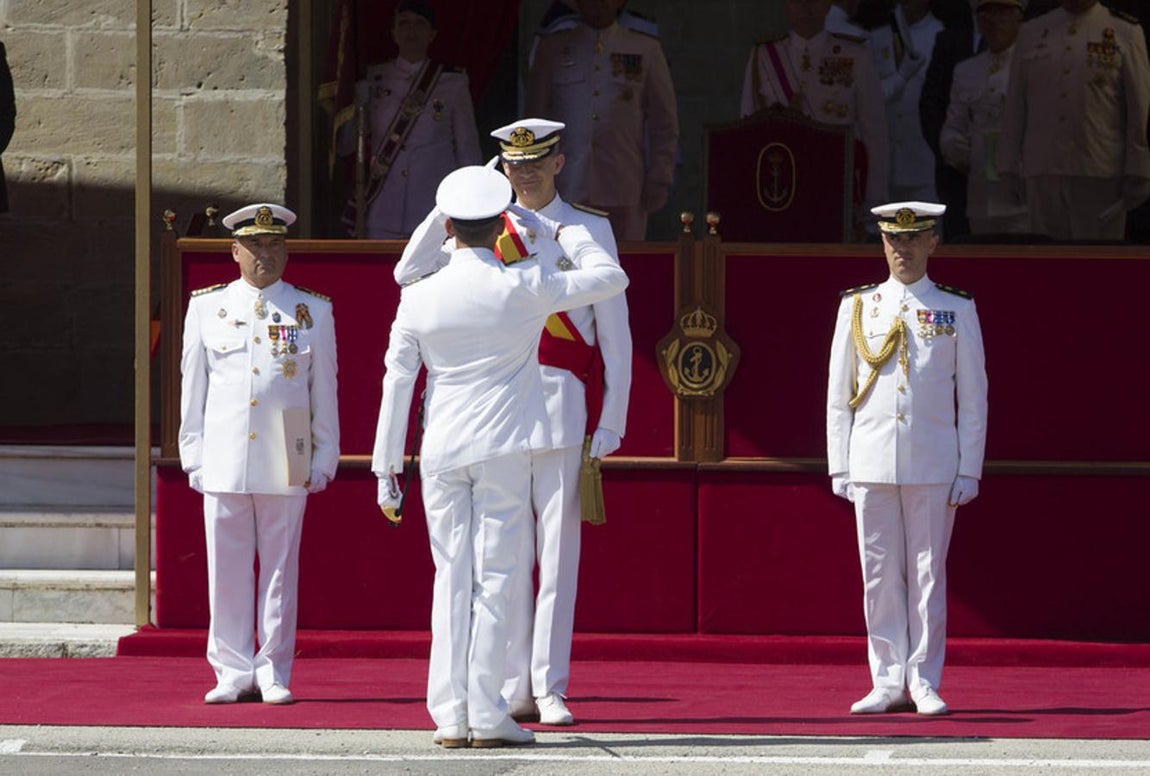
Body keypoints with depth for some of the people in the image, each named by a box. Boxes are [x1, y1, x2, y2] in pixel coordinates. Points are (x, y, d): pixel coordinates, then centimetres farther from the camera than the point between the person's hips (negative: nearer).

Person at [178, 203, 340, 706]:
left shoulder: (313, 312, 8)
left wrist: (324, 459, 6)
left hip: (285, 465, -1)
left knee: (280, 570, 2)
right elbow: (192, 387, 12)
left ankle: (274, 673, 8)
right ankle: (233, 673, 7)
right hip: (224, 464, 1)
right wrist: (193, 456, 8)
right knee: (227, 570, 1)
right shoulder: (206, 308, 10)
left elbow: (324, 392, 9)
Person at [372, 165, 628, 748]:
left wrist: (387, 466, 10)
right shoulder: (524, 288, -5)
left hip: (442, 453, 2)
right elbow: (610, 278, 6)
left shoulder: (419, 299, 1)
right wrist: (563, 233, 21)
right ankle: (486, 716, -3)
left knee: (451, 579, 8)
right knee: (495, 578, 0)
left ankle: (450, 715, 4)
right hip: (504, 448, -2)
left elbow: (397, 382, 4)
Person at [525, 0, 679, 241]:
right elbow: (536, 119, 14)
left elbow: (665, 124, 11)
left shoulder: (646, 50, 10)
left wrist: (659, 183, 5)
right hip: (567, 191, 0)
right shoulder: (552, 48, 12)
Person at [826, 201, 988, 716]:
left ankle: (924, 682, 6)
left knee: (928, 576, 1)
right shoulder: (858, 308, 8)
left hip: (933, 466, -1)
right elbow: (838, 395, 10)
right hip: (872, 464, 1)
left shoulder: (957, 311, 5)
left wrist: (968, 471, -1)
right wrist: (839, 467, 4)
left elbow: (973, 398, 5)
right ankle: (889, 683, 8)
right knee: (880, 577, 3)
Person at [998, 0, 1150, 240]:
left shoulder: (1126, 33, 4)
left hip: (1100, 176, -2)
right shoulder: (1030, 34, 12)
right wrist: (1009, 169, 7)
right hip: (1042, 177, 3)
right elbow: (1015, 109, 13)